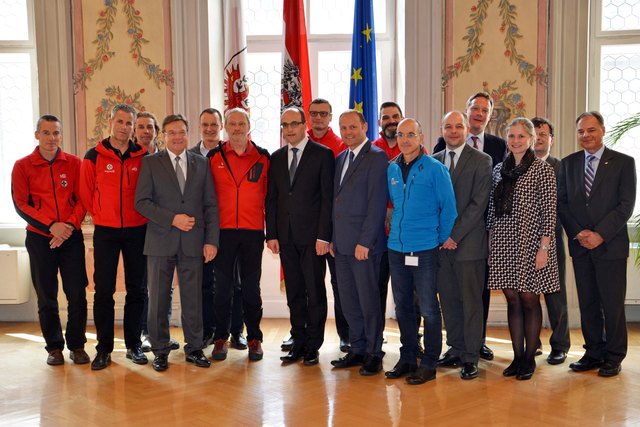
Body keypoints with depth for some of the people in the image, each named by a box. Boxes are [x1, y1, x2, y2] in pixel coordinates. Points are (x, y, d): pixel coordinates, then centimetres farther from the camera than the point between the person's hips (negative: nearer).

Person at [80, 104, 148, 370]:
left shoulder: (143, 157, 2)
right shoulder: (94, 156, -1)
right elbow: (86, 193, 6)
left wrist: (143, 215, 5)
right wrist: (101, 216, 9)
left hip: (137, 230, 1)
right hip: (105, 231, -1)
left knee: (136, 290, 6)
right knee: (104, 290, 1)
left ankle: (134, 345, 17)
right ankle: (103, 349, 10)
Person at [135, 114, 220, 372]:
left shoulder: (201, 164, 9)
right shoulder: (151, 163, 4)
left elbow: (211, 205, 7)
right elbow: (141, 202, -3)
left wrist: (211, 240, -1)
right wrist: (172, 219, -14)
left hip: (192, 243, 1)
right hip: (160, 242, -1)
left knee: (193, 298, 6)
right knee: (158, 299, 5)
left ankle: (194, 348, 18)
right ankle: (160, 350, 17)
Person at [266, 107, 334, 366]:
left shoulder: (323, 155, -2)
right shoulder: (277, 158, 13)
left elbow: (327, 197, -7)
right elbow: (271, 198, 13)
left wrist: (323, 236, -12)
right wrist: (271, 234, 5)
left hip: (312, 236, -4)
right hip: (286, 236, 5)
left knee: (315, 292, 1)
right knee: (294, 293, 10)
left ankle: (313, 347, 11)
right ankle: (298, 343, 19)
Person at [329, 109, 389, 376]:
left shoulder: (376, 157, -9)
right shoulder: (341, 159, 17)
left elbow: (377, 204, -15)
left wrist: (365, 242, -18)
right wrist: (332, 238, 13)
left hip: (364, 243, -8)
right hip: (342, 244, 8)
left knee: (369, 301, 1)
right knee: (348, 301, 12)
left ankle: (373, 354, 13)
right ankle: (357, 350, 24)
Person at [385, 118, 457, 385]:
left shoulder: (435, 169, -7)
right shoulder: (392, 169, 8)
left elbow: (448, 207, -4)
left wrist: (442, 240, -2)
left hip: (425, 249, -5)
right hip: (396, 247, 5)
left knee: (428, 309, 1)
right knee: (402, 306, 12)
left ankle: (429, 364, 11)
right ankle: (407, 359, 24)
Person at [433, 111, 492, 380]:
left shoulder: (481, 161, -3)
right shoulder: (433, 161, 12)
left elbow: (478, 203, -9)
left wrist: (455, 235, -12)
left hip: (469, 243, -4)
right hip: (441, 243, 5)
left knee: (471, 301, 1)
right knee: (448, 299, 10)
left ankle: (470, 357, 9)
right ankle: (456, 349, 22)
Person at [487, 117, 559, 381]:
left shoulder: (542, 169, -3)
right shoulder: (499, 169, 11)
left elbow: (549, 211, -7)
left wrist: (544, 247, -13)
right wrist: (490, 240, 9)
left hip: (530, 243, -4)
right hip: (503, 242, 4)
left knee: (529, 300, 1)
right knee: (512, 300, 8)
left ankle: (530, 359, 13)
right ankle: (517, 357, 16)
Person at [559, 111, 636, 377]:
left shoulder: (623, 163, 0)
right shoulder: (569, 163, 11)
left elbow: (626, 205, -6)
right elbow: (562, 202, 8)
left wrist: (600, 234, -14)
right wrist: (577, 233, -6)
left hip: (611, 245, -3)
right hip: (580, 245, 3)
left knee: (612, 303, 1)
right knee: (588, 303, 9)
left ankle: (614, 357, 14)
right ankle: (594, 353, 20)